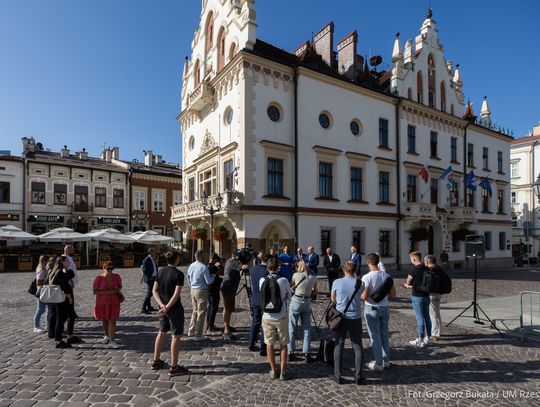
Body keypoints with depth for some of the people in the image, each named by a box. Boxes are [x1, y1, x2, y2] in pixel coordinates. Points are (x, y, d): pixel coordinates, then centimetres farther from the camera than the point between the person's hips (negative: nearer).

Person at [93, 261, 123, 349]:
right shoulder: (99, 278, -12)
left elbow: (120, 285, 12)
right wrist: (106, 293, -21)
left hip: (113, 302, 0)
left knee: (112, 320, -6)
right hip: (102, 302, 0)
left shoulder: (116, 277, -5)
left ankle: (111, 341, -3)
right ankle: (107, 336, 39)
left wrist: (118, 290, -9)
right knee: (104, 320, 16)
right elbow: (95, 291, -11)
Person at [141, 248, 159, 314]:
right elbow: (144, 270, -18)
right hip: (150, 279, -9)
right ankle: (143, 308, -3)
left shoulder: (153, 259, 13)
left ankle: (149, 307, 25)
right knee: (149, 293, -10)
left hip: (153, 278, 9)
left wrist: (156, 276, 11)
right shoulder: (146, 260, -14)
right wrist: (149, 278, -19)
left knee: (150, 293, 16)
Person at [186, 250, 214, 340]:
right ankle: (198, 335, 8)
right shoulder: (203, 267, -20)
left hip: (193, 290, 8)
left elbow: (188, 281, 14)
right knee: (201, 313, 3)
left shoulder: (191, 266, 4)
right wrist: (213, 277, 0)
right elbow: (208, 281, -17)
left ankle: (191, 331, 30)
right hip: (201, 291, -7)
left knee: (194, 311, 21)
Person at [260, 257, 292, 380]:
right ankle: (283, 372, 20)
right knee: (283, 345, 14)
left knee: (269, 344, 15)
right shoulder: (283, 280, -14)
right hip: (281, 317, -1)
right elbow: (288, 296, 0)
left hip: (267, 317, 2)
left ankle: (273, 371, 25)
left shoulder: (262, 281, -8)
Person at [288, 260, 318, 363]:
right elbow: (315, 292, 11)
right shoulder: (313, 278, 1)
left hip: (296, 301, -2)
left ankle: (291, 352, 14)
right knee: (306, 329, 10)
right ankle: (306, 353, 11)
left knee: (292, 328, 9)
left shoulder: (296, 275, -7)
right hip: (307, 303, 2)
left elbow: (290, 286, 7)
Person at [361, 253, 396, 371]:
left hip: (372, 309, -5)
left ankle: (378, 363, 14)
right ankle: (386, 360, 28)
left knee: (375, 336, 5)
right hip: (385, 308, 6)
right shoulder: (387, 276, -1)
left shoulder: (367, 277, -19)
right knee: (384, 334, 17)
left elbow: (364, 296, -20)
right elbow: (393, 294, 4)